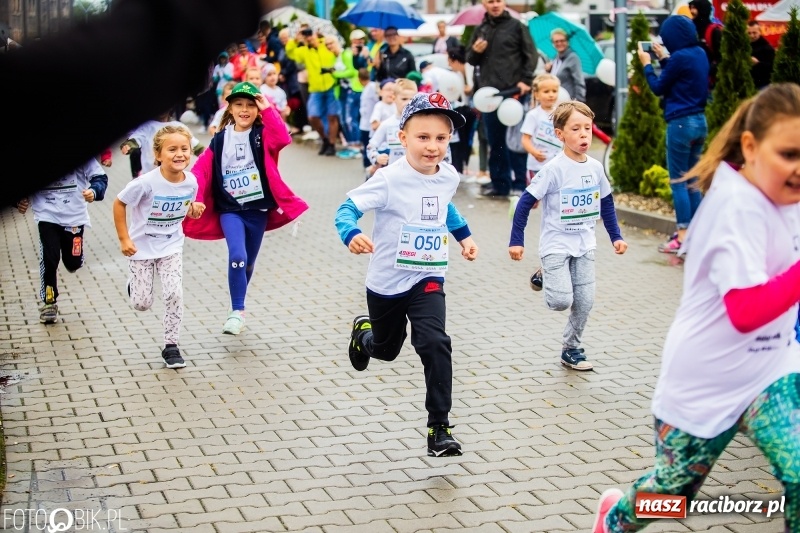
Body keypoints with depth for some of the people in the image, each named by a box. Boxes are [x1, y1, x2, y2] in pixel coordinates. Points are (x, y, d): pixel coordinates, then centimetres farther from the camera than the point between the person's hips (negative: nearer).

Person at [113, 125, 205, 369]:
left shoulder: (191, 182, -13)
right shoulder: (147, 183, -26)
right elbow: (119, 204, -13)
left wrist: (194, 210, -16)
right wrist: (124, 239, -15)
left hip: (171, 246, 3)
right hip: (142, 246, -2)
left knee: (175, 295, -10)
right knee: (142, 304, 3)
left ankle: (171, 346, 5)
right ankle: (134, 283, 39)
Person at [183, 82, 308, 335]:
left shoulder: (262, 135, -2)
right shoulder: (220, 139, 3)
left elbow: (283, 139, -24)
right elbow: (202, 169, -2)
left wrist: (268, 108, -24)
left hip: (258, 209, 1)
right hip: (230, 209, -1)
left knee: (248, 263, 13)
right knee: (237, 256, -22)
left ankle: (238, 308, 34)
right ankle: (237, 312, -14)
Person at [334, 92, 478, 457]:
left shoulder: (448, 177, -4)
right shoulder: (390, 179, -21)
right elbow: (348, 208, -24)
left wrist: (464, 235, 19)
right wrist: (352, 234, -44)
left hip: (428, 279, 2)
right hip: (387, 282, -2)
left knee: (434, 344, -19)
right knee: (387, 349, 18)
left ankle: (439, 427, -10)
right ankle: (364, 333, 57)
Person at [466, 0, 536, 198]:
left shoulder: (516, 26, 1)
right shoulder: (480, 30, 13)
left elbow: (530, 55, 0)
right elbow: (471, 60, 18)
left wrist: (526, 80, -10)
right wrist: (475, 52, -5)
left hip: (513, 92, -4)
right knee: (495, 141, 8)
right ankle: (499, 183, 15)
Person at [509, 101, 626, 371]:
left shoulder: (595, 167, 0)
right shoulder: (553, 169, -17)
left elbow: (606, 203, 13)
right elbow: (525, 202, -14)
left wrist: (616, 237, 12)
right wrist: (516, 240, -14)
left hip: (584, 246, 5)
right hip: (556, 245, -5)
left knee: (585, 302, 4)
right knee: (562, 301, -15)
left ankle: (571, 348, 23)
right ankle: (544, 276, 17)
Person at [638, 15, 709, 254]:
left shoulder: (680, 57, -16)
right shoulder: (699, 54, 8)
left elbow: (658, 88, -6)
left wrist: (647, 64, 7)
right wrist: (663, 59, 23)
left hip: (681, 124, -8)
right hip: (699, 122, 8)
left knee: (678, 182, -2)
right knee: (692, 182, 13)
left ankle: (683, 236, -2)